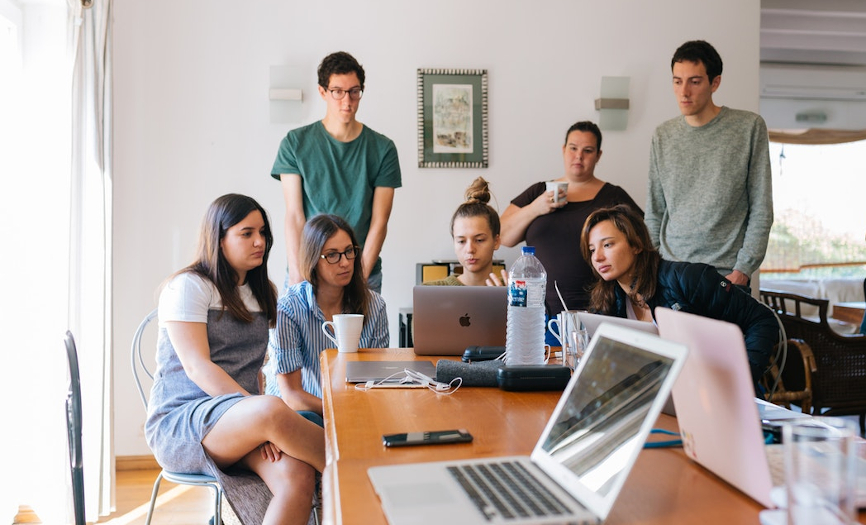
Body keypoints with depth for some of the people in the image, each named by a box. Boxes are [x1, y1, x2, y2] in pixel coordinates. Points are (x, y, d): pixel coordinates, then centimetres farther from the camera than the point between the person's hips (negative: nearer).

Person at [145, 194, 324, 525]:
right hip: (180, 423, -5)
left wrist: (264, 430, -1)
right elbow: (197, 368, -14)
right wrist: (260, 412, -25)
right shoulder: (188, 286, -2)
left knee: (297, 475, -29)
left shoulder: (261, 294, 19)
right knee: (272, 410, -37)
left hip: (240, 426, 6)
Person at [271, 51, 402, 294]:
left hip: (363, 273, 0)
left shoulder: (382, 148, 2)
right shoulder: (295, 143, 2)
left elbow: (379, 222, -2)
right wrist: (298, 274, -14)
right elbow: (294, 216, -4)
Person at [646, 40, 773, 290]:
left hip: (727, 275, -2)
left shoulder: (750, 127, -2)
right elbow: (654, 213, 10)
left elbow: (761, 210, -3)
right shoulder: (663, 136, 7)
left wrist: (743, 269, -9)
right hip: (669, 272, 3)